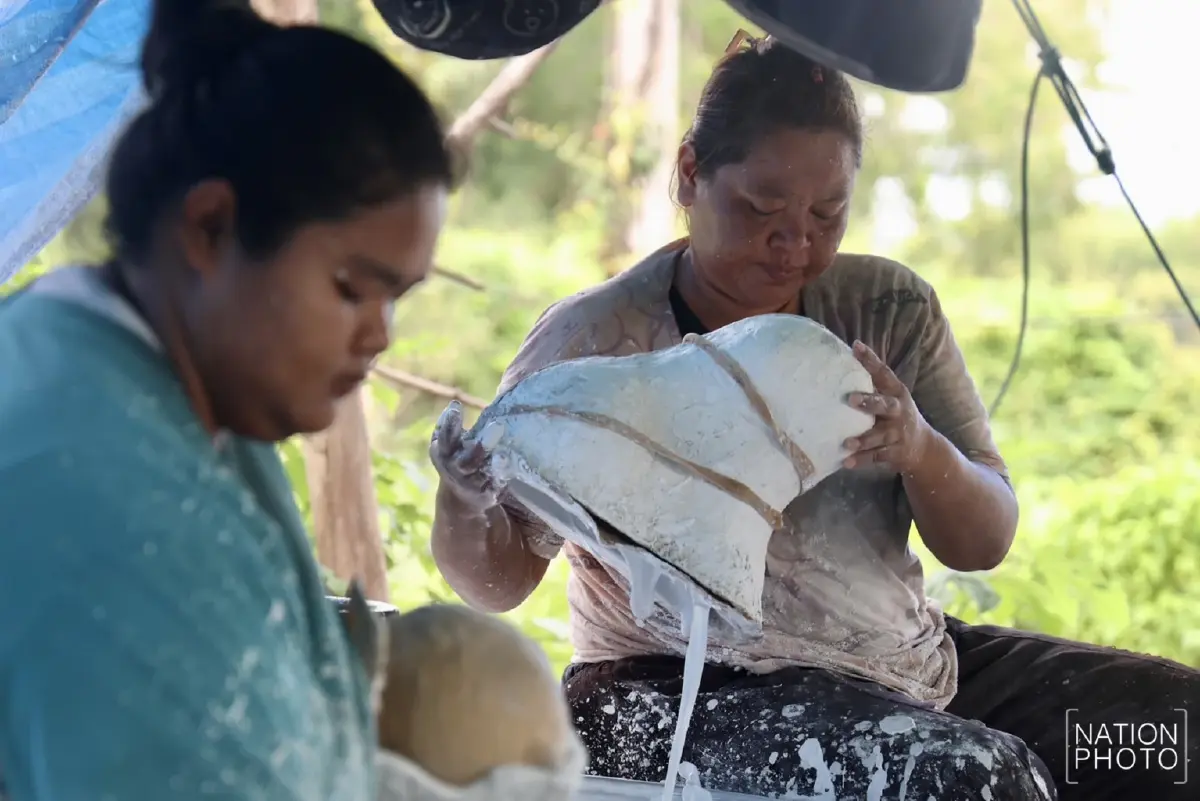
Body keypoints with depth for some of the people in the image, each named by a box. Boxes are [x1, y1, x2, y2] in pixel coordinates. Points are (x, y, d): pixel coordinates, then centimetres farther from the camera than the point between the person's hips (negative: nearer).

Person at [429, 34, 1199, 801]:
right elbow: (499, 582, -7)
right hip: (685, 693, -5)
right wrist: (466, 503, -31)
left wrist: (921, 451, -24)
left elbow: (987, 543, -1)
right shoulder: (594, 338, -10)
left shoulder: (891, 308, 1)